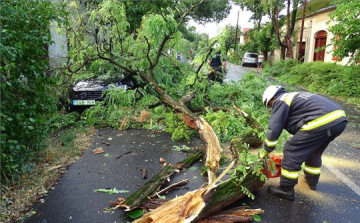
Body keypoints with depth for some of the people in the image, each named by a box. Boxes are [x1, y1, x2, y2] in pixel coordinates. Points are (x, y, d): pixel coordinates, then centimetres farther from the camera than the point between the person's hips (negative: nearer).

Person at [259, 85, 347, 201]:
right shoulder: (296, 97, 33)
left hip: (321, 122, -9)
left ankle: (286, 190, 13)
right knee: (314, 151, 30)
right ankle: (312, 181, 45)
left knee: (292, 153, 3)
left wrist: (264, 152, 13)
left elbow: (274, 129, 2)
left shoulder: (280, 101, 7)